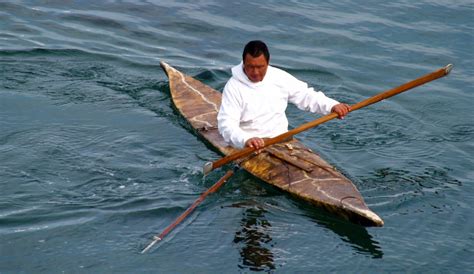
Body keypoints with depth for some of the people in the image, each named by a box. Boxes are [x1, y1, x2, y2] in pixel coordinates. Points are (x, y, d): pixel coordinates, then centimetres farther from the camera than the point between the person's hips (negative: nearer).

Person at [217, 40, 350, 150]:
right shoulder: (234, 86, -8)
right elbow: (226, 123, -17)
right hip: (249, 146, -4)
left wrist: (332, 106, -4)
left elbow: (306, 96, 13)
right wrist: (245, 139, -36)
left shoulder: (280, 77, 5)